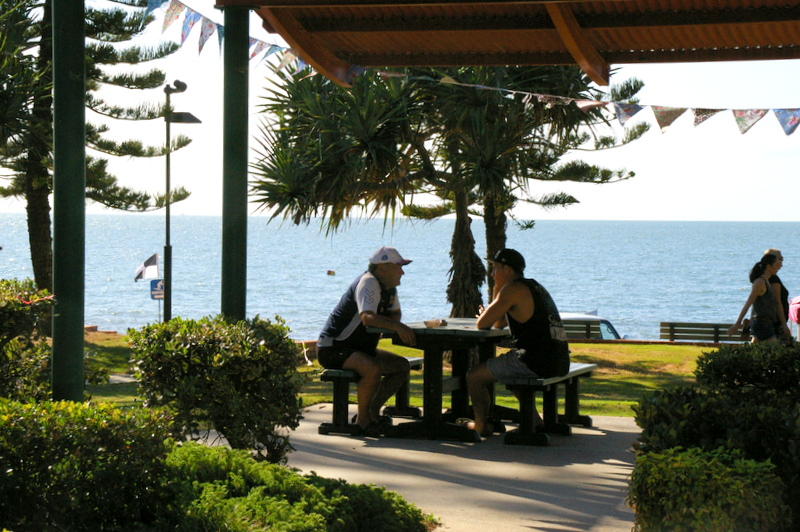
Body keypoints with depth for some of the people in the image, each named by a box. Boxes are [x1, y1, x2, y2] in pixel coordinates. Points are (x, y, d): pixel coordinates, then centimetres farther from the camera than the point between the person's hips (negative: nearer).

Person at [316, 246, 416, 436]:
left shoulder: (389, 286, 9)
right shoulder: (368, 283, -21)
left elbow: (395, 313, 16)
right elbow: (368, 318, -35)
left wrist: (393, 324, -8)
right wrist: (397, 326, -42)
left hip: (360, 349, 10)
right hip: (332, 349, -10)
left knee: (402, 366, 5)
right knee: (373, 369, -34)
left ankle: (373, 411, 7)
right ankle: (363, 419, -15)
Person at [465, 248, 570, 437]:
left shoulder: (512, 289, -8)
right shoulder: (534, 287, 22)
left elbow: (482, 324, -7)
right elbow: (499, 323, 28)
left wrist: (483, 316, 16)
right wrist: (497, 288, 18)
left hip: (535, 363, -10)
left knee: (474, 376, 1)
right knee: (511, 372, 40)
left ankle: (481, 425, 15)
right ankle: (534, 420, 34)